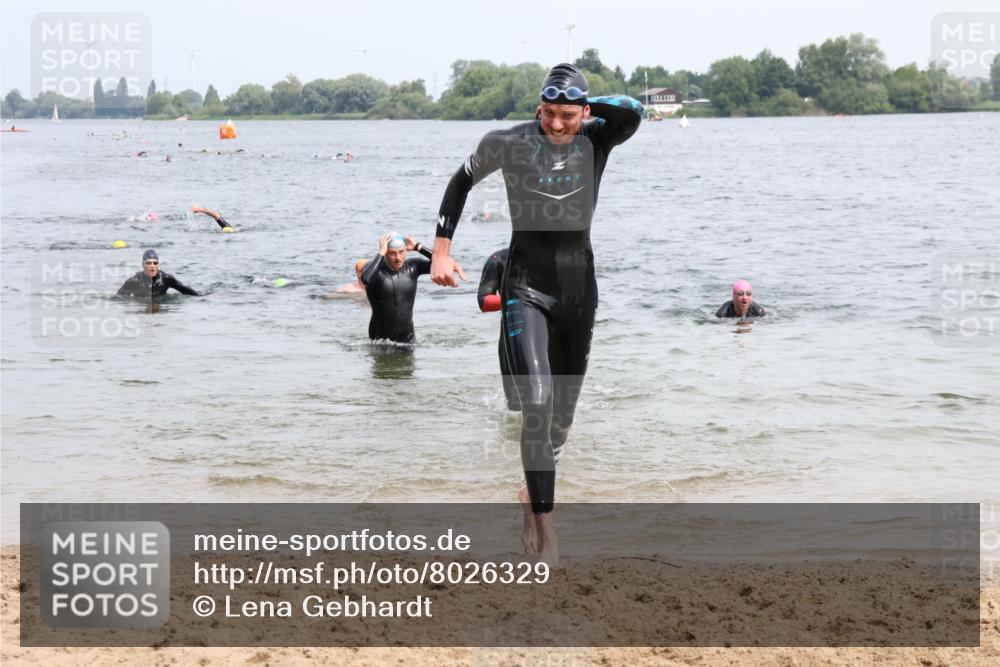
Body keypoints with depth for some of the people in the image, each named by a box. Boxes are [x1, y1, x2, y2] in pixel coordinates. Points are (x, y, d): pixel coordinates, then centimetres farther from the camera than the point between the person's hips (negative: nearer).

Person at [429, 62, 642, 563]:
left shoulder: (597, 139, -5)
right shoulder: (508, 143, -8)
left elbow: (633, 113, -27)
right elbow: (462, 182, 8)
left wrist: (589, 107, -15)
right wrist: (441, 250, 5)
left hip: (579, 283, 3)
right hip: (526, 286, -3)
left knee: (563, 410, 14)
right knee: (537, 401, -19)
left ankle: (534, 492, 39)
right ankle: (544, 522, -13)